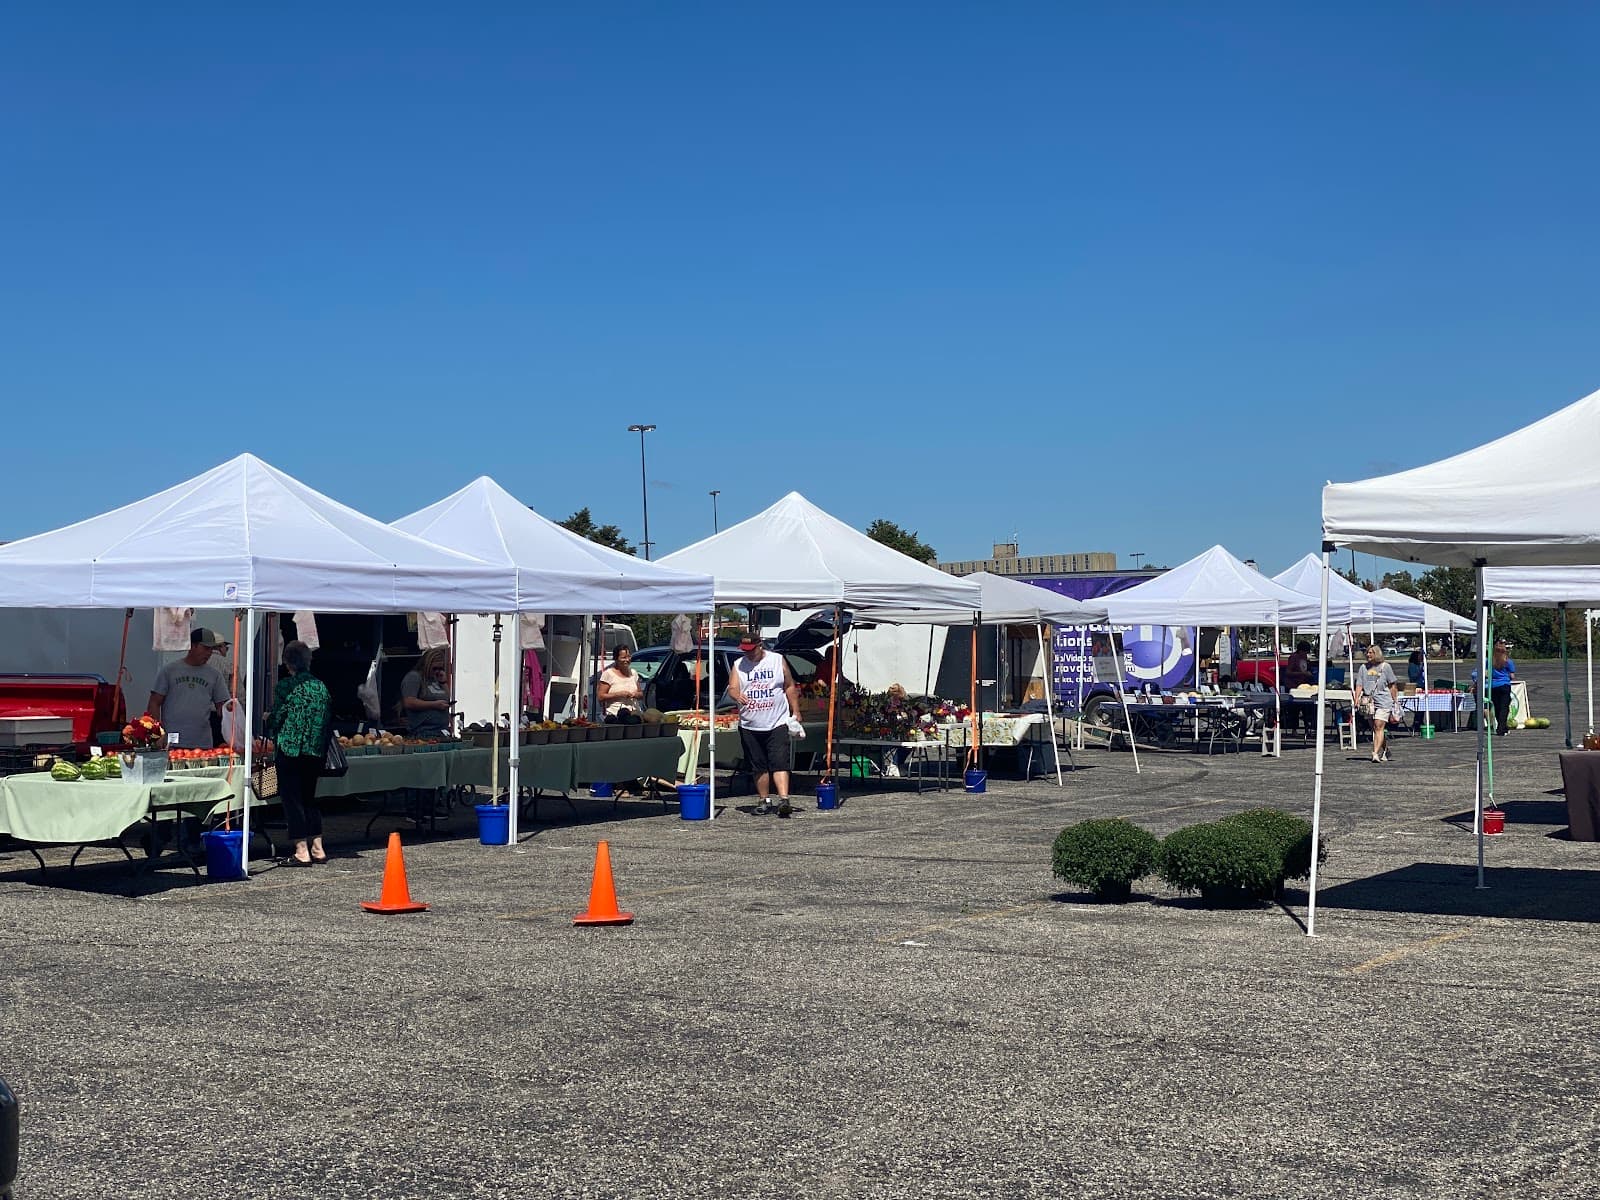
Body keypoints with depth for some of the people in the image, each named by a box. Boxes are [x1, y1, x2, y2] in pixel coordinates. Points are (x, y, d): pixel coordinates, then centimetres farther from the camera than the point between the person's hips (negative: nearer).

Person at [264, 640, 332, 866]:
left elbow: (276, 718, -8)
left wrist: (270, 728, 15)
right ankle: (317, 848, 15)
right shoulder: (321, 686, 8)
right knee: (308, 796, 17)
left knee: (291, 798, 1)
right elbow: (329, 719, 10)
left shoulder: (286, 686, -8)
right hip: (316, 752, 6)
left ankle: (302, 852, -2)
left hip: (290, 749, -6)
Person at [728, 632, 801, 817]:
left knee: (780, 764, -12)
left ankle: (784, 800, -19)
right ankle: (765, 800, 18)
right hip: (750, 726, 2)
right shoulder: (738, 665, 6)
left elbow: (790, 687, 9)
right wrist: (737, 696, -29)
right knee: (759, 767, 8)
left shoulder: (778, 661, 4)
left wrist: (795, 713, 5)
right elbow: (732, 687, -5)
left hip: (777, 724, -2)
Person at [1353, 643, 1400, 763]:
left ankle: (1375, 753, -21)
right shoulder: (1364, 668, 10)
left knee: (1379, 727, -15)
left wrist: (1395, 701, 6)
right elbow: (1359, 685, 7)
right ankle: (1385, 751, 28)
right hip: (1369, 702, 4)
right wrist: (1356, 700, -5)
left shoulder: (1385, 667, 2)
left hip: (1383, 701, -4)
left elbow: (1393, 685, 7)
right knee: (1374, 728, 10)